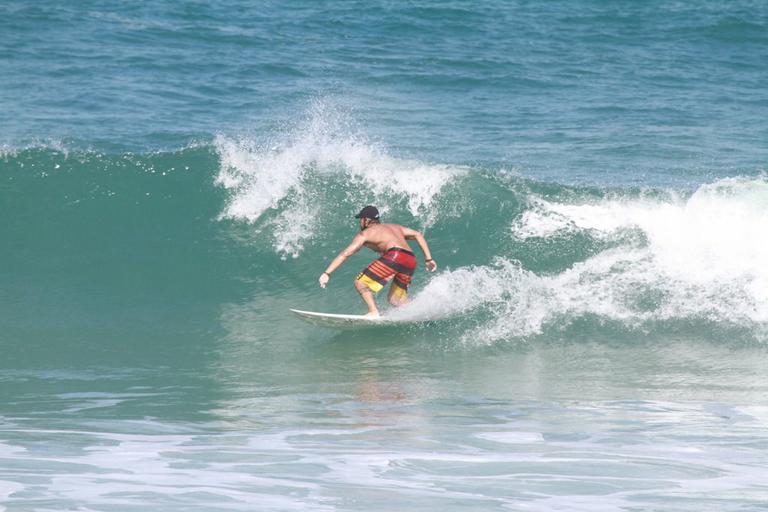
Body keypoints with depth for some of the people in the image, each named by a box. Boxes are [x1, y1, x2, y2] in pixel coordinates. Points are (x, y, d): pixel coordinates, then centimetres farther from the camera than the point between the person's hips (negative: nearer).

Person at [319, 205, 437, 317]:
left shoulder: (365, 234, 15)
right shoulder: (393, 227, 33)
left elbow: (345, 254, 8)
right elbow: (418, 235, 27)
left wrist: (327, 273, 7)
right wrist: (428, 259, 25)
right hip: (411, 261, 7)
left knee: (360, 283, 0)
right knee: (394, 299, 17)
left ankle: (374, 312, -18)